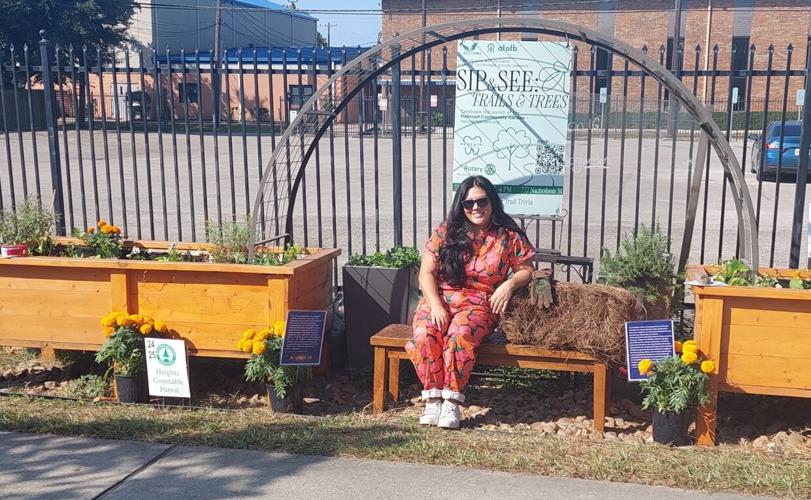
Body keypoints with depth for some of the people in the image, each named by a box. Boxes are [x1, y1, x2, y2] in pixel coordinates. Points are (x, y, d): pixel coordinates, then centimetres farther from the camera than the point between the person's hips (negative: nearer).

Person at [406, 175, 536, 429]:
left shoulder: (508, 235, 2)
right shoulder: (446, 232, 4)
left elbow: (526, 269, 11)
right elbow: (426, 273, 3)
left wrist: (510, 284, -11)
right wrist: (435, 305, -12)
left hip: (479, 305, -2)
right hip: (439, 300, 2)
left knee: (460, 335, -35)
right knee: (424, 334, -31)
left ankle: (452, 402, -25)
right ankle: (433, 398, -21)